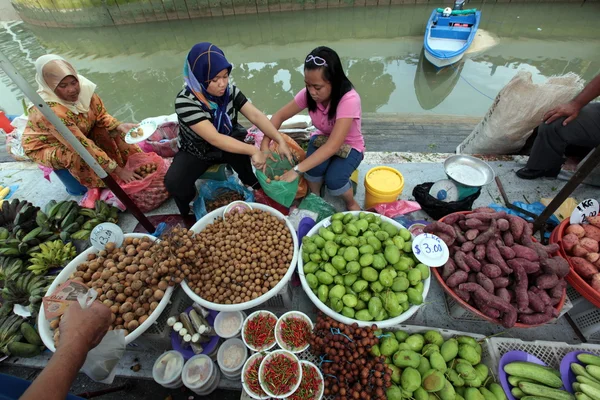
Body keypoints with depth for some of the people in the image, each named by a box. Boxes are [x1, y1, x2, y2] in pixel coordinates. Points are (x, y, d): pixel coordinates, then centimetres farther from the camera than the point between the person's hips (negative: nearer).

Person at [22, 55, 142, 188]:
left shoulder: (83, 87, -21)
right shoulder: (50, 110, -38)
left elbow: (101, 115, -10)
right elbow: (83, 145, -41)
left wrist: (120, 126, -32)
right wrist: (116, 169, -44)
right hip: (46, 146, -6)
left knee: (113, 132, -16)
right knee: (79, 157, -36)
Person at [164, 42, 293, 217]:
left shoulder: (230, 90, -13)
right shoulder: (185, 101, -28)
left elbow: (255, 115, -21)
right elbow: (214, 138, -36)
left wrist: (280, 140, -34)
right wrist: (253, 150, -41)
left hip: (227, 146, 3)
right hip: (196, 151, -2)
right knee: (174, 183, -28)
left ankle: (251, 184, -2)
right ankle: (190, 214, 4)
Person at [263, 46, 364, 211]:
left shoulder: (349, 99, -33)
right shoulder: (308, 94, -17)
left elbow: (333, 145, -41)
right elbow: (279, 116, -9)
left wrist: (296, 170, -45)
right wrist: (265, 146, -25)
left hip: (349, 146, -3)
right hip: (322, 138, 4)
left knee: (333, 180, -31)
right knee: (315, 167, -30)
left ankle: (351, 203, 4)